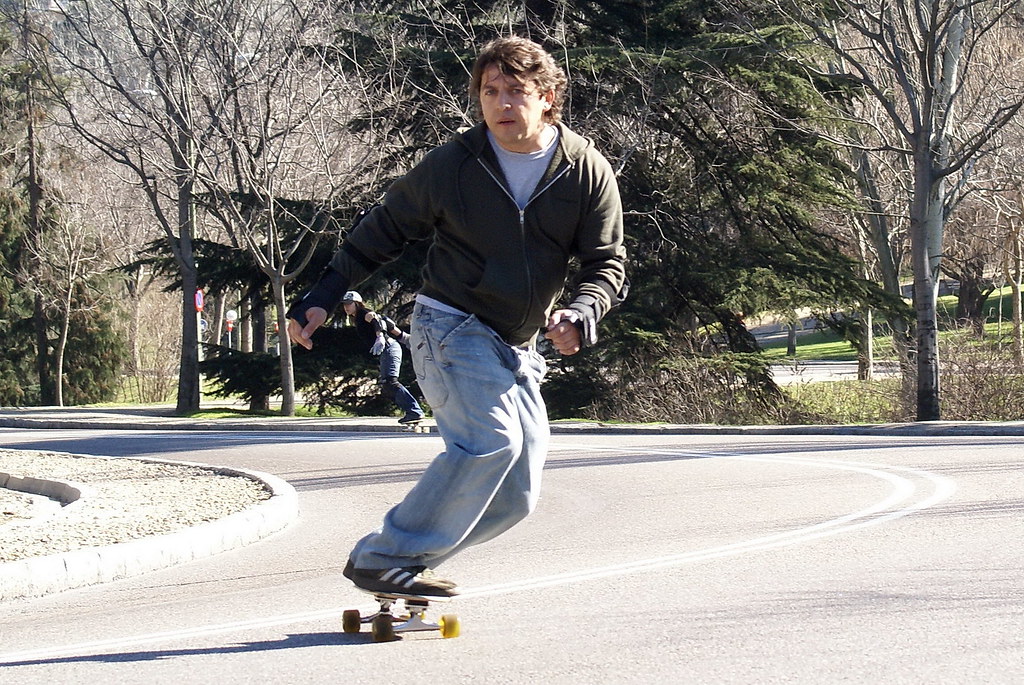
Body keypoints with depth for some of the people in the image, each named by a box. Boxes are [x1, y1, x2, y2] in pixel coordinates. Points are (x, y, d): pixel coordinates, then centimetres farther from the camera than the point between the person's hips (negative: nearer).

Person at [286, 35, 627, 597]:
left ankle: (405, 562, 12)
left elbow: (607, 264, -2)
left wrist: (578, 316, -24)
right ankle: (383, 557, -23)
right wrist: (321, 299, -2)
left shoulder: (587, 172, -3)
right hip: (450, 328, -5)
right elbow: (384, 230, 4)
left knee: (514, 498, 1)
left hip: (518, 349, 5)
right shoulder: (452, 164, -8)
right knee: (491, 440, -28)